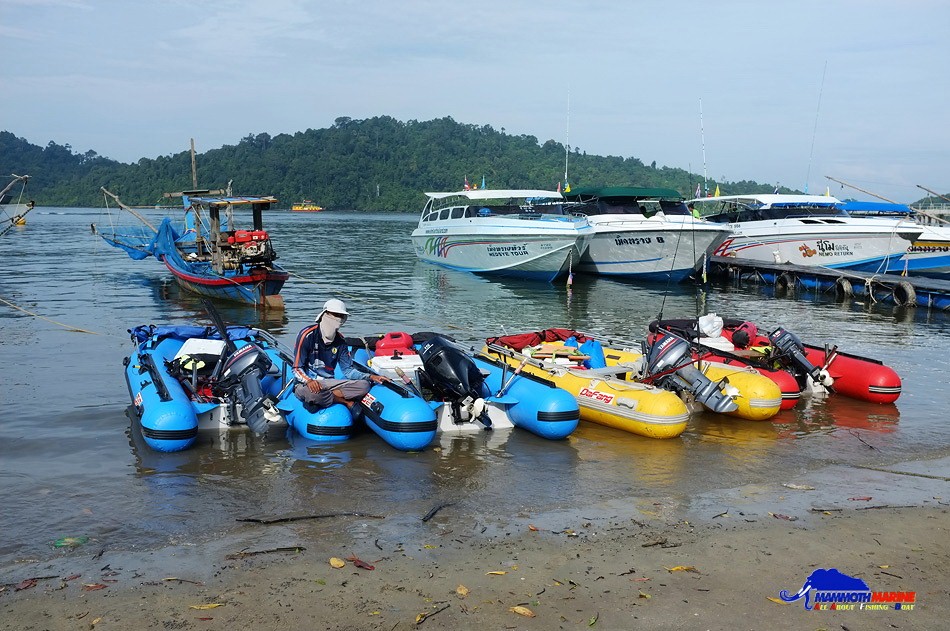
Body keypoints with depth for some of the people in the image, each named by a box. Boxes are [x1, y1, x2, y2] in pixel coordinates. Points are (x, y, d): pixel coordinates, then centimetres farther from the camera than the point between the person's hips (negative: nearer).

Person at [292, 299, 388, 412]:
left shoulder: (340, 340, 7)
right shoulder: (307, 335, -11)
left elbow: (348, 370, 10)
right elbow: (297, 369, -12)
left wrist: (370, 377, -6)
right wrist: (309, 381, -33)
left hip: (328, 383, 5)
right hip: (306, 384, -5)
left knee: (364, 386, -14)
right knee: (313, 393, -41)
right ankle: (346, 402, -16)